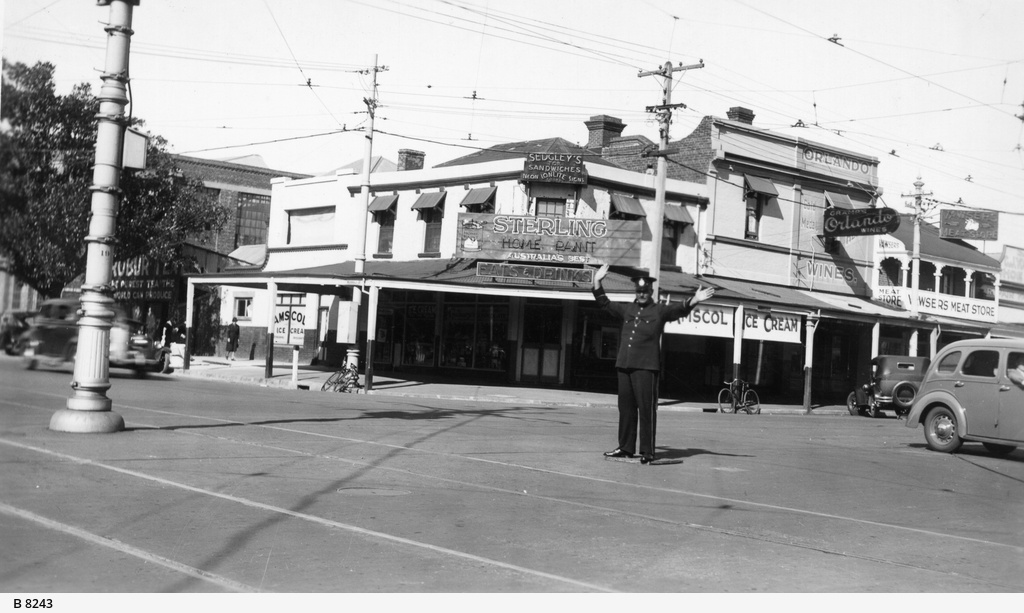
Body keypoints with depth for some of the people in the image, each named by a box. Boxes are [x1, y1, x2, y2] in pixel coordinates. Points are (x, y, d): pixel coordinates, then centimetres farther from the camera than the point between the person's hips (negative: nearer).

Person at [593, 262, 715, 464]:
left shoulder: (660, 311, 6)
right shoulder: (627, 309, 19)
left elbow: (680, 309, -9)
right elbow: (604, 303, 27)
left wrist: (694, 300, -26)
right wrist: (597, 282, 22)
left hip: (646, 366, -5)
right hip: (624, 364, 5)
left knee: (646, 408, -7)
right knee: (626, 407, 8)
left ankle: (647, 451, -4)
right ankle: (626, 447, 16)